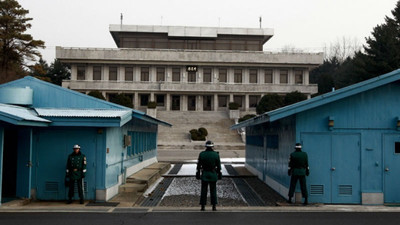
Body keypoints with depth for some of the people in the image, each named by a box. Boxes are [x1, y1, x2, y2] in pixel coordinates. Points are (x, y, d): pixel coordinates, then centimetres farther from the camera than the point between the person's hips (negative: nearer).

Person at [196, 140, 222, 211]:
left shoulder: (201, 154, -5)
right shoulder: (216, 154, -6)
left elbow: (199, 165, -1)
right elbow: (218, 166, -2)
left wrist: (198, 174, 7)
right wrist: (219, 174, 8)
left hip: (204, 174, 0)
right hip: (213, 175, 0)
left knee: (204, 190, 5)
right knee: (213, 190, 7)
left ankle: (203, 206, 5)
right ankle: (214, 206, 7)